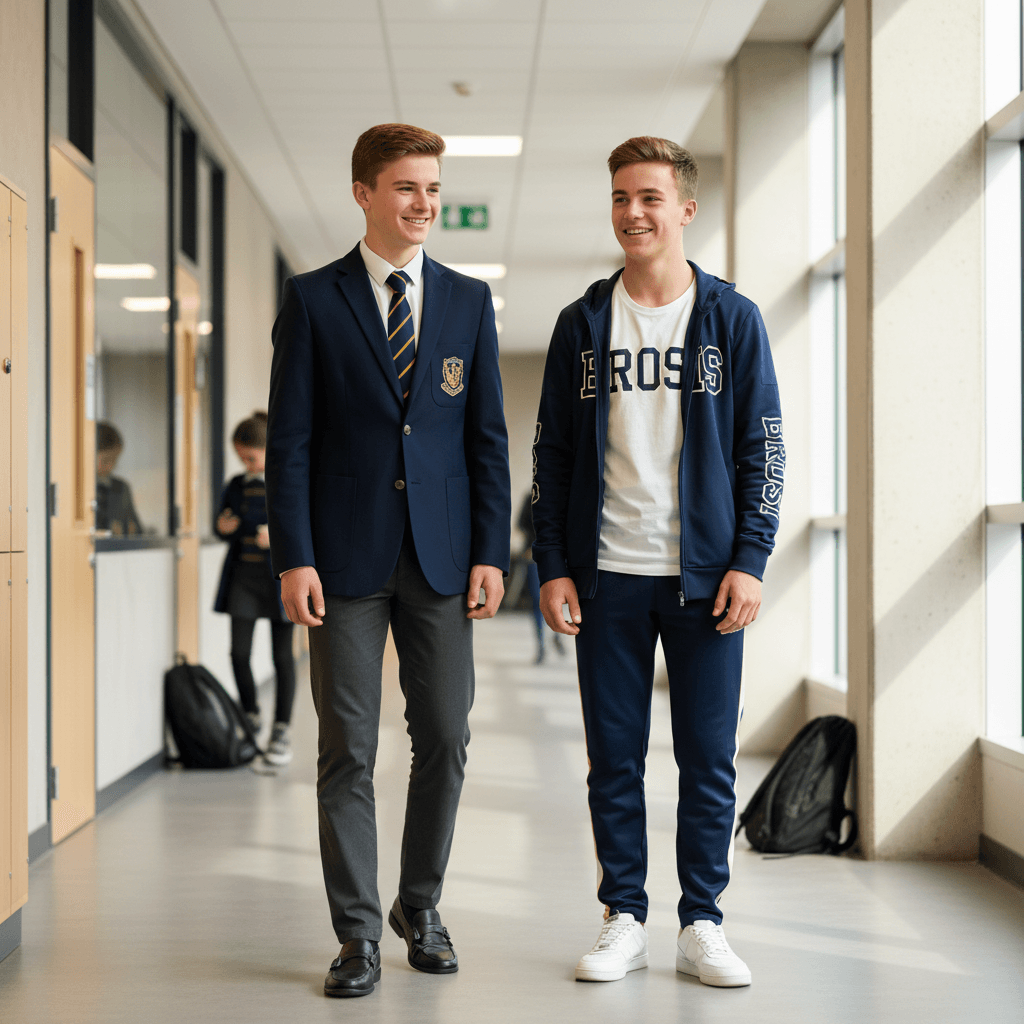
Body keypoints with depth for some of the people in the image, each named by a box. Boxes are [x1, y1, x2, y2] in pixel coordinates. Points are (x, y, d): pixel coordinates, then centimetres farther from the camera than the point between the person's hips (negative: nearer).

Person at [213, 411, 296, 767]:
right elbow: (223, 528, 18)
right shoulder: (236, 486, 10)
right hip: (243, 575, 4)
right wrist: (223, 528, -5)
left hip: (279, 577, -4)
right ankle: (250, 716, 22)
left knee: (282, 655, 2)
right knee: (239, 653, -1)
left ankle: (281, 732, 9)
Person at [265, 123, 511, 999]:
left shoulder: (469, 300, 9)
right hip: (346, 555, -2)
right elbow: (291, 437, -1)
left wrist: (492, 551, 0)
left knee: (445, 738, 5)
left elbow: (488, 434, 8)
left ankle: (422, 906, 24)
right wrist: (293, 556, -9)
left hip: (442, 556, 2)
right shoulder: (313, 300, 2)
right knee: (348, 748, 1)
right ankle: (358, 934, 10)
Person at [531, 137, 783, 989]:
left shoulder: (732, 319, 4)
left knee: (709, 759, 3)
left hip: (704, 573, -1)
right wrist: (552, 565, 1)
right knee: (614, 759, 5)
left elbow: (764, 448, 3)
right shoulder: (583, 324, 8)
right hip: (608, 575, 1)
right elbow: (551, 454, 9)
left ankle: (702, 926, 14)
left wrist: (749, 560, -6)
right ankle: (625, 920, 16)